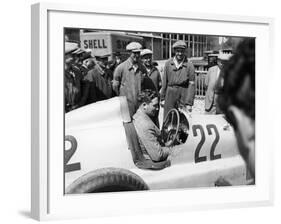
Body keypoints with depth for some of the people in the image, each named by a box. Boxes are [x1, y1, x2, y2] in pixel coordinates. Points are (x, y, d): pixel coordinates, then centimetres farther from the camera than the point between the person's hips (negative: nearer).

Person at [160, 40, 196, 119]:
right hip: (170, 94, 2)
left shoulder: (189, 66, -3)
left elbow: (191, 85, -4)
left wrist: (189, 103, -8)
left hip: (184, 95, -2)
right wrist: (162, 98, 8)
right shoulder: (168, 64, 6)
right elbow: (164, 82, 10)